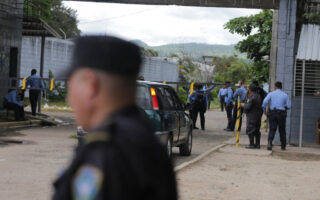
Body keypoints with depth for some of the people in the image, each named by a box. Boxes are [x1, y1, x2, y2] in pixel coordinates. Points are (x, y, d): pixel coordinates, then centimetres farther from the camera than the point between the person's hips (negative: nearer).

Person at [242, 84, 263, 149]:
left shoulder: (252, 97, -18)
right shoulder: (258, 96, 10)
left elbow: (248, 107, -19)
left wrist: (243, 105, 2)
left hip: (252, 117, -9)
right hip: (258, 116, 9)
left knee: (250, 131, -4)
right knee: (257, 131, 13)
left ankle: (251, 144, -5)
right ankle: (257, 144, 16)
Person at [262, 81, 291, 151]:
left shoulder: (271, 94, 2)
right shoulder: (285, 95, 3)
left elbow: (265, 102, -10)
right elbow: (289, 106, 0)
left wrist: (264, 110, 2)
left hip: (272, 113, 0)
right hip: (282, 113, 0)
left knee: (272, 129, 2)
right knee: (282, 130, 13)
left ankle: (269, 143, -20)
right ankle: (283, 146, 20)